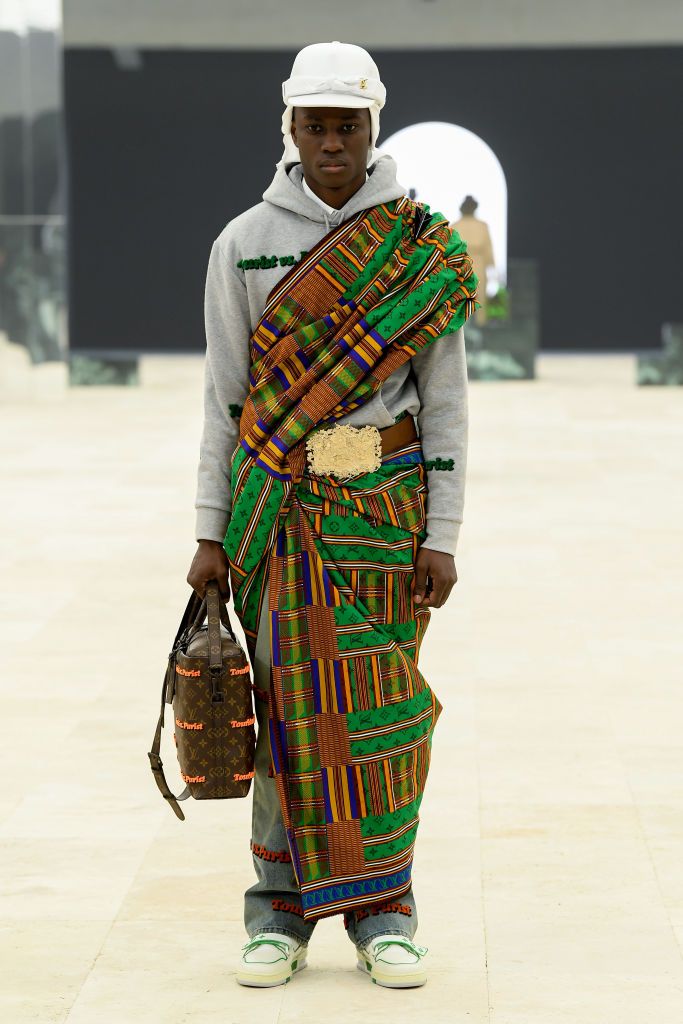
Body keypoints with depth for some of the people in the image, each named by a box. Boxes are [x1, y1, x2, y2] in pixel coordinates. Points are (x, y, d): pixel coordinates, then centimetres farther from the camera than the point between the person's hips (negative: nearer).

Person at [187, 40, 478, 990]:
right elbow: (224, 398, 5)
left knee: (381, 699, 1)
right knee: (288, 695, 0)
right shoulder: (244, 243, 4)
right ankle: (281, 912, 9)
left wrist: (442, 538, -2)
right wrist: (210, 534, 2)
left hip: (385, 500, 0)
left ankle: (382, 913, 11)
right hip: (277, 502, 0)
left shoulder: (426, 250, 2)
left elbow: (445, 403, 3)